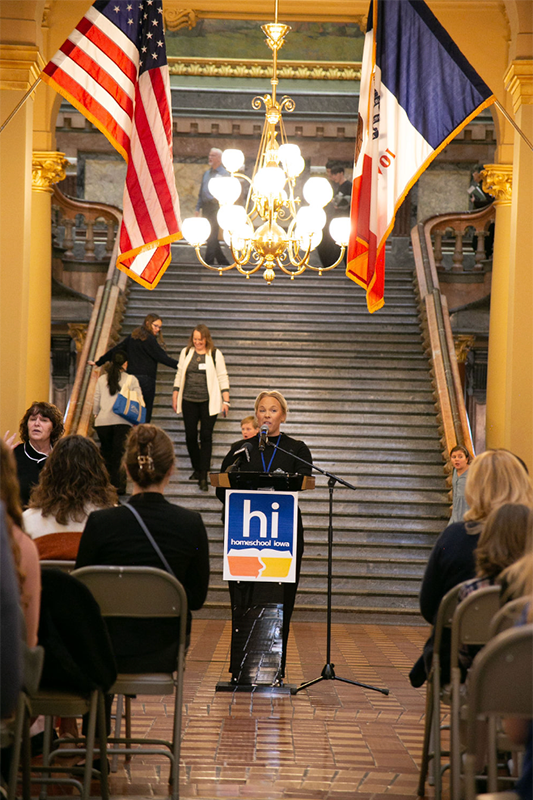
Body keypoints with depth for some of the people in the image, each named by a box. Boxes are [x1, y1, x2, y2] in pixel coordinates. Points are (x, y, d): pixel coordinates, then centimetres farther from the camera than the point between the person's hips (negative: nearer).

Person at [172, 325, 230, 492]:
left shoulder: (215, 354, 0)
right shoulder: (186, 353, 8)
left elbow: (223, 378, 2)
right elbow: (179, 375, 14)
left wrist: (226, 401, -3)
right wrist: (175, 397, 11)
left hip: (208, 401, -3)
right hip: (189, 401, 3)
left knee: (206, 437, -7)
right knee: (190, 436, 4)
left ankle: (203, 476, -6)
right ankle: (197, 469, 23)